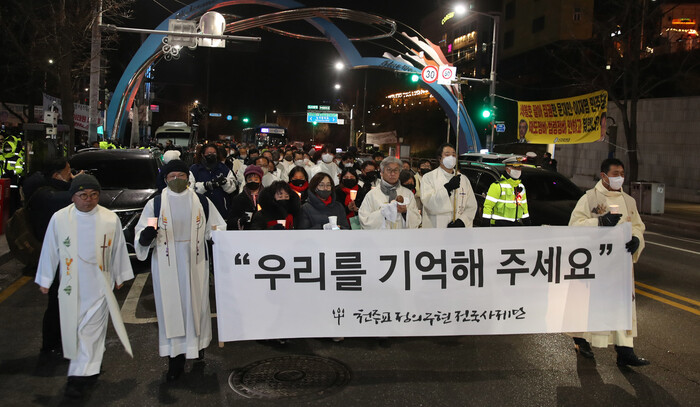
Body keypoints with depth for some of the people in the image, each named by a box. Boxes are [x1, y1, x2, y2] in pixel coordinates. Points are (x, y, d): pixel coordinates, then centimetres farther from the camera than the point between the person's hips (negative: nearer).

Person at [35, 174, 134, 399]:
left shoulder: (110, 219, -6)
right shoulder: (59, 219, -5)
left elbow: (118, 250, 7)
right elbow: (50, 251, 5)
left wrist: (119, 276, 15)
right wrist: (44, 279, 11)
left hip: (99, 286, -2)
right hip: (70, 286, 2)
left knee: (91, 330, -2)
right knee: (73, 327, 10)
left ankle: (80, 374, 6)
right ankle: (91, 369, 26)